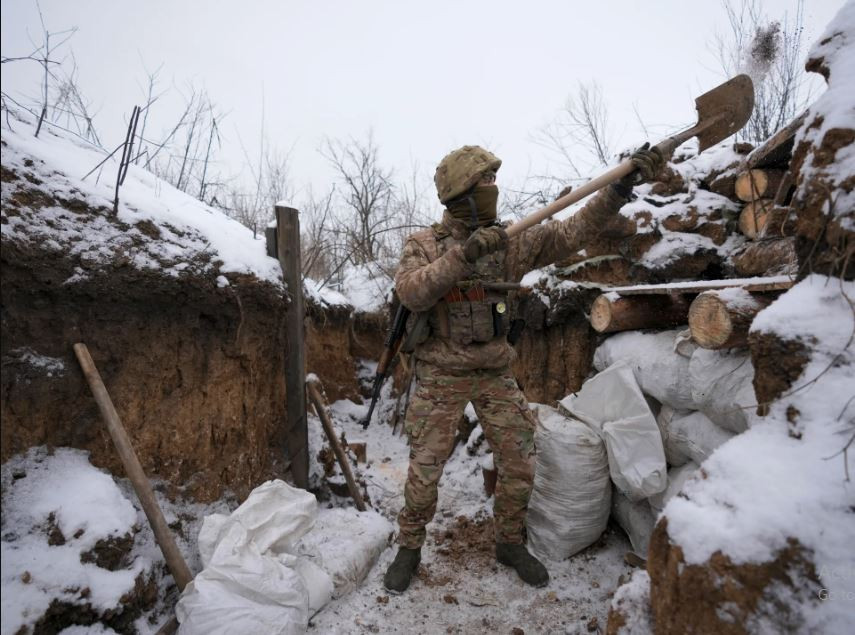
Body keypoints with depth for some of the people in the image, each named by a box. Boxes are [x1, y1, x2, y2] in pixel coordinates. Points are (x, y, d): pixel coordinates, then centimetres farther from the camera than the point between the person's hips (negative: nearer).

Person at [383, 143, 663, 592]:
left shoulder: (507, 242, 3)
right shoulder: (423, 245, -6)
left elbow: (569, 234, -3)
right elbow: (411, 293, -24)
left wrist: (619, 189, -11)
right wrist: (463, 254, -32)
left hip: (495, 374, 4)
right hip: (441, 377, -3)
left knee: (519, 464, 7)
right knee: (424, 470, 2)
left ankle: (510, 543, 31)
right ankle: (409, 549, 27)